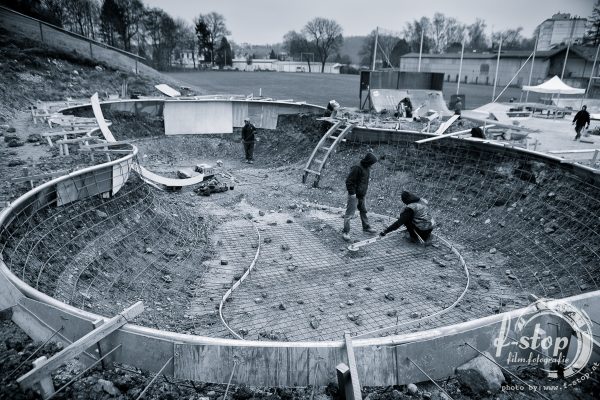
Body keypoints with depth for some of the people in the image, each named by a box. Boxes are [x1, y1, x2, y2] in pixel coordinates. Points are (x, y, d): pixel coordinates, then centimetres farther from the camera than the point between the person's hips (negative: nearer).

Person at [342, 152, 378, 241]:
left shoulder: (367, 168, 7)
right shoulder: (357, 168, -21)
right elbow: (349, 181, -21)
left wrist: (365, 192, 15)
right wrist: (352, 193, -20)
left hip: (362, 195, 9)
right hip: (354, 195, -9)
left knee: (364, 211, 22)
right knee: (349, 214, -2)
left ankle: (366, 227, 39)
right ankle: (345, 232, 5)